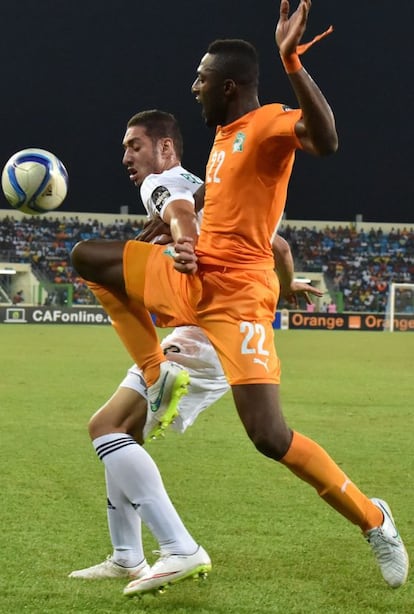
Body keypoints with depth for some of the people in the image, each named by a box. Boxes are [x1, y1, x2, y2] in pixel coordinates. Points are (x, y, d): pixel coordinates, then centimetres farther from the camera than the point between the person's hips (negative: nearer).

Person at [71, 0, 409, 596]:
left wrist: (293, 62, -44)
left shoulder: (269, 123, -13)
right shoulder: (222, 137, 16)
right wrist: (183, 236, 7)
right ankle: (158, 375, 7)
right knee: (87, 256, 5)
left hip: (236, 294, -9)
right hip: (194, 279, 9)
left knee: (270, 437, -16)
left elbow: (326, 140, -36)